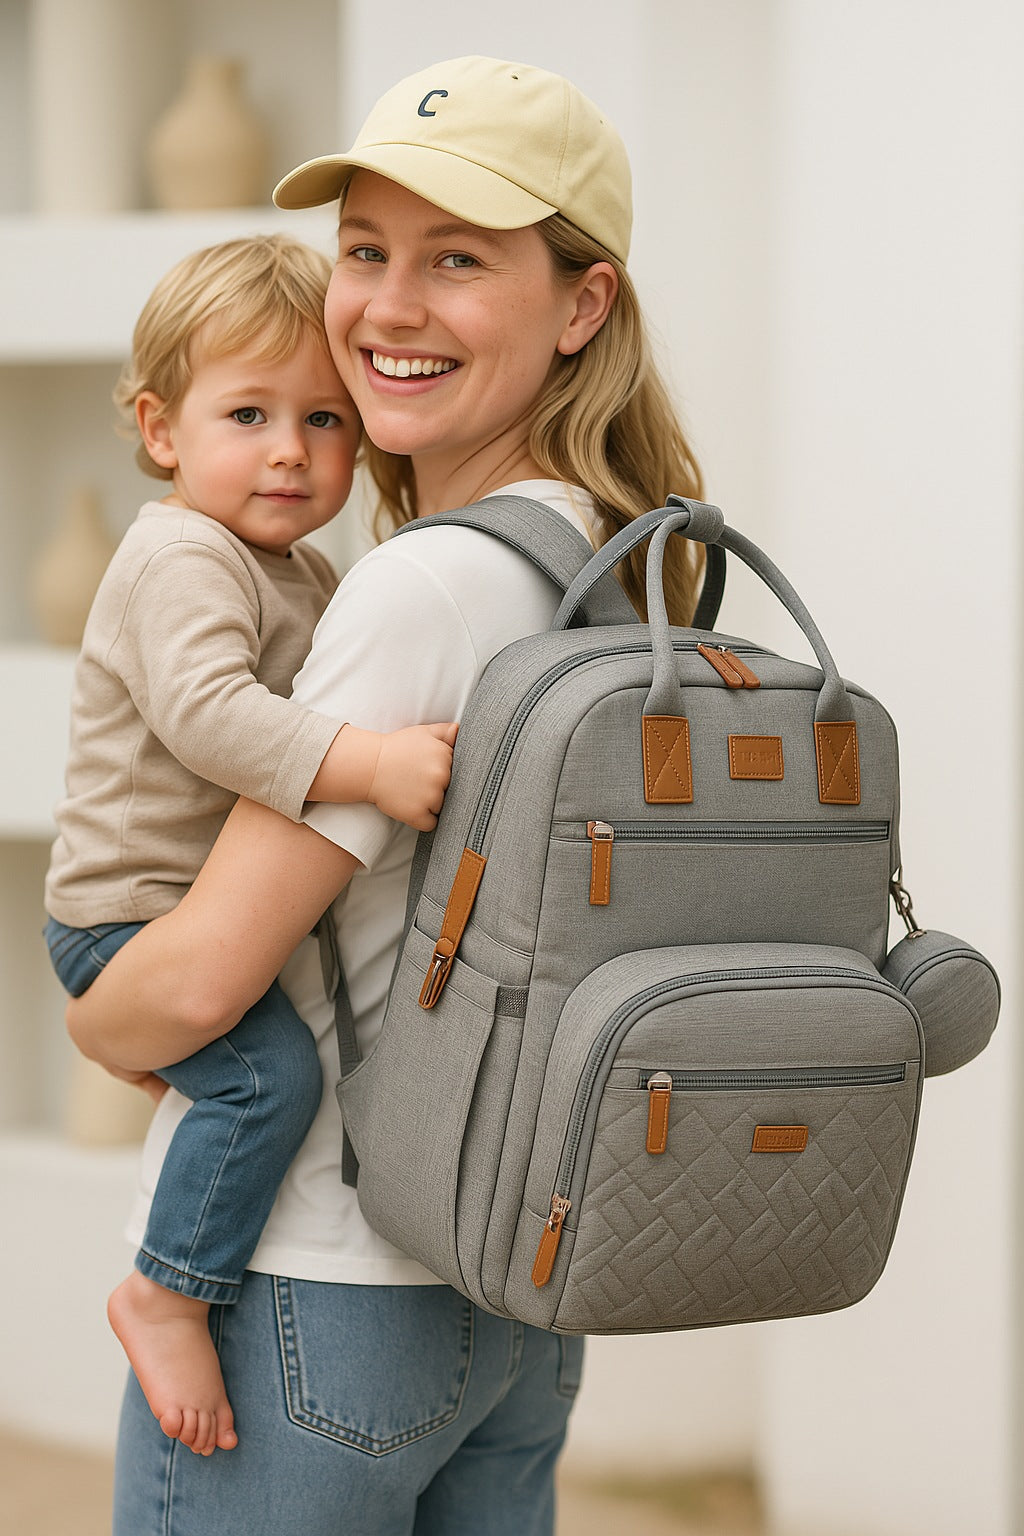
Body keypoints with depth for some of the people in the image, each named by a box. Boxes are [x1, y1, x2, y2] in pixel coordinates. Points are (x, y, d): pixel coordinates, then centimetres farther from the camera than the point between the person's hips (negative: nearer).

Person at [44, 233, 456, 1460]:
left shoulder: (302, 575, 12)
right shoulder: (180, 560, -19)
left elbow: (310, 714, 30)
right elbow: (206, 712, -35)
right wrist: (368, 763, -42)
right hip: (131, 911, -10)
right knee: (270, 1066, -29)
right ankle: (169, 1293, -16)